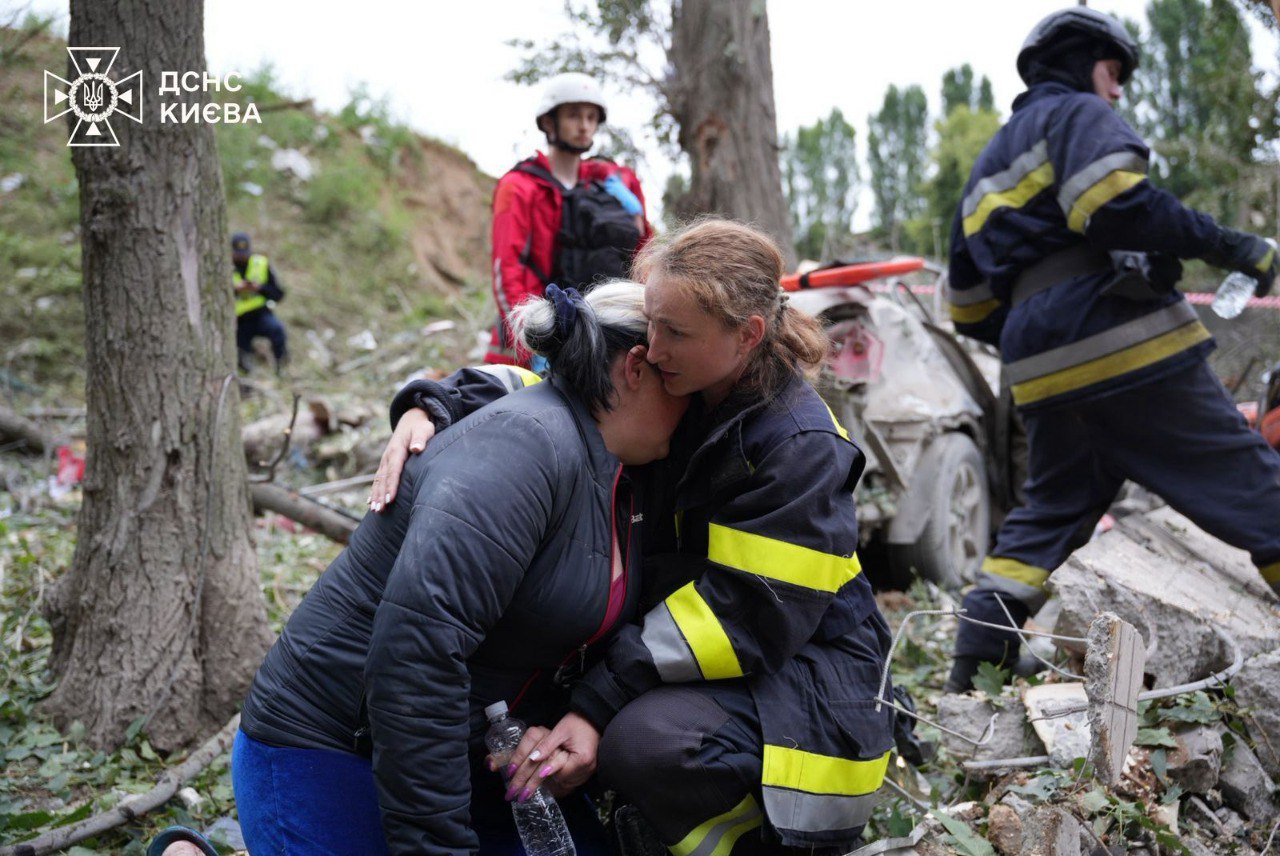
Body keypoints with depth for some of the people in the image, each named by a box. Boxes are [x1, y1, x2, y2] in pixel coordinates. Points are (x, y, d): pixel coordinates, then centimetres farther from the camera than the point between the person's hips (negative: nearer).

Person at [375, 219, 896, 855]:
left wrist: (602, 700, -31)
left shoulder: (801, 449, -23)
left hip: (803, 676, -7)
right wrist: (430, 407, -16)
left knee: (645, 743, -31)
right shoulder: (672, 392, -2)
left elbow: (745, 615, -27)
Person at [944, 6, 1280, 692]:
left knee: (1049, 511, 18)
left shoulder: (987, 168, 27)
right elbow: (1115, 201, -18)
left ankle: (974, 661, 14)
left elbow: (970, 308, 25)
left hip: (1044, 373, 8)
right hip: (1126, 347, -7)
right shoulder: (1077, 114, 5)